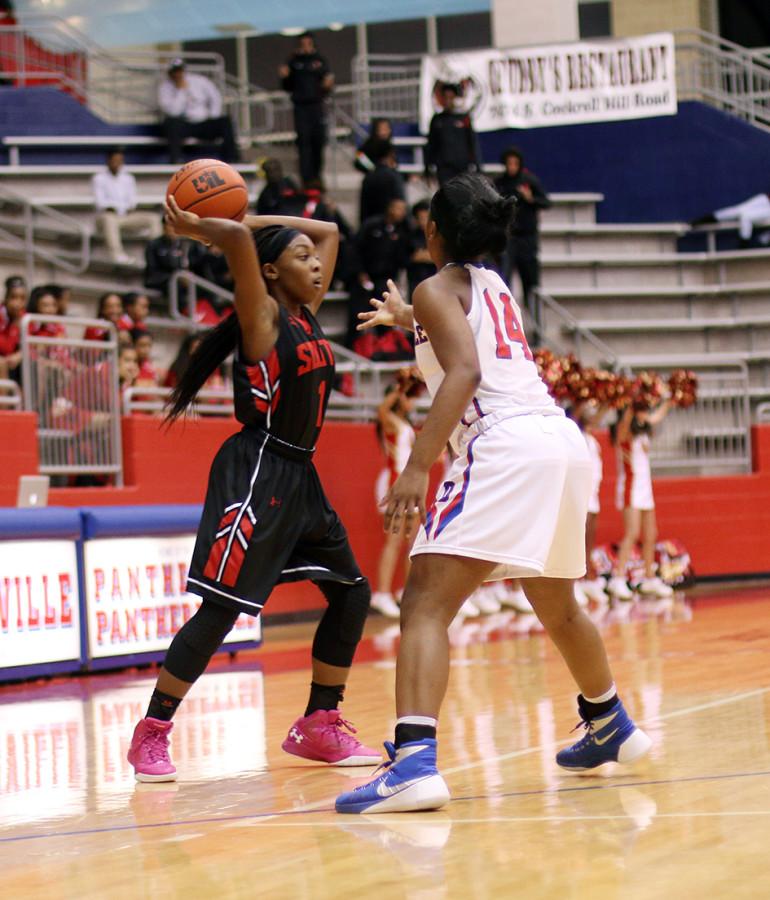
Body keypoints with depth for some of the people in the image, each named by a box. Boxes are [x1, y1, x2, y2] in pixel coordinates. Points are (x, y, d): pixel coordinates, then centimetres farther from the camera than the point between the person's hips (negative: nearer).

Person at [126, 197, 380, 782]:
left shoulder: (308, 314, 12)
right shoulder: (262, 316, -10)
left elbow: (329, 232, 19)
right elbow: (239, 240, -27)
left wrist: (249, 220, 13)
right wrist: (194, 228, -9)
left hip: (299, 476, 9)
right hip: (256, 473, -9)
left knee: (351, 593, 11)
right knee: (222, 608, -11)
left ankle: (318, 726, 20)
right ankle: (151, 734, -3)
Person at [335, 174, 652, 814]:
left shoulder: (439, 289, 2)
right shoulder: (494, 286, 25)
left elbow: (465, 372, -17)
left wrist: (418, 467, -24)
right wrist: (407, 319, 67)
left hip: (506, 445, -9)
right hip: (564, 442, 9)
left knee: (426, 603, -15)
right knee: (556, 605, 30)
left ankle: (415, 761, -34)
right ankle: (610, 726, 49)